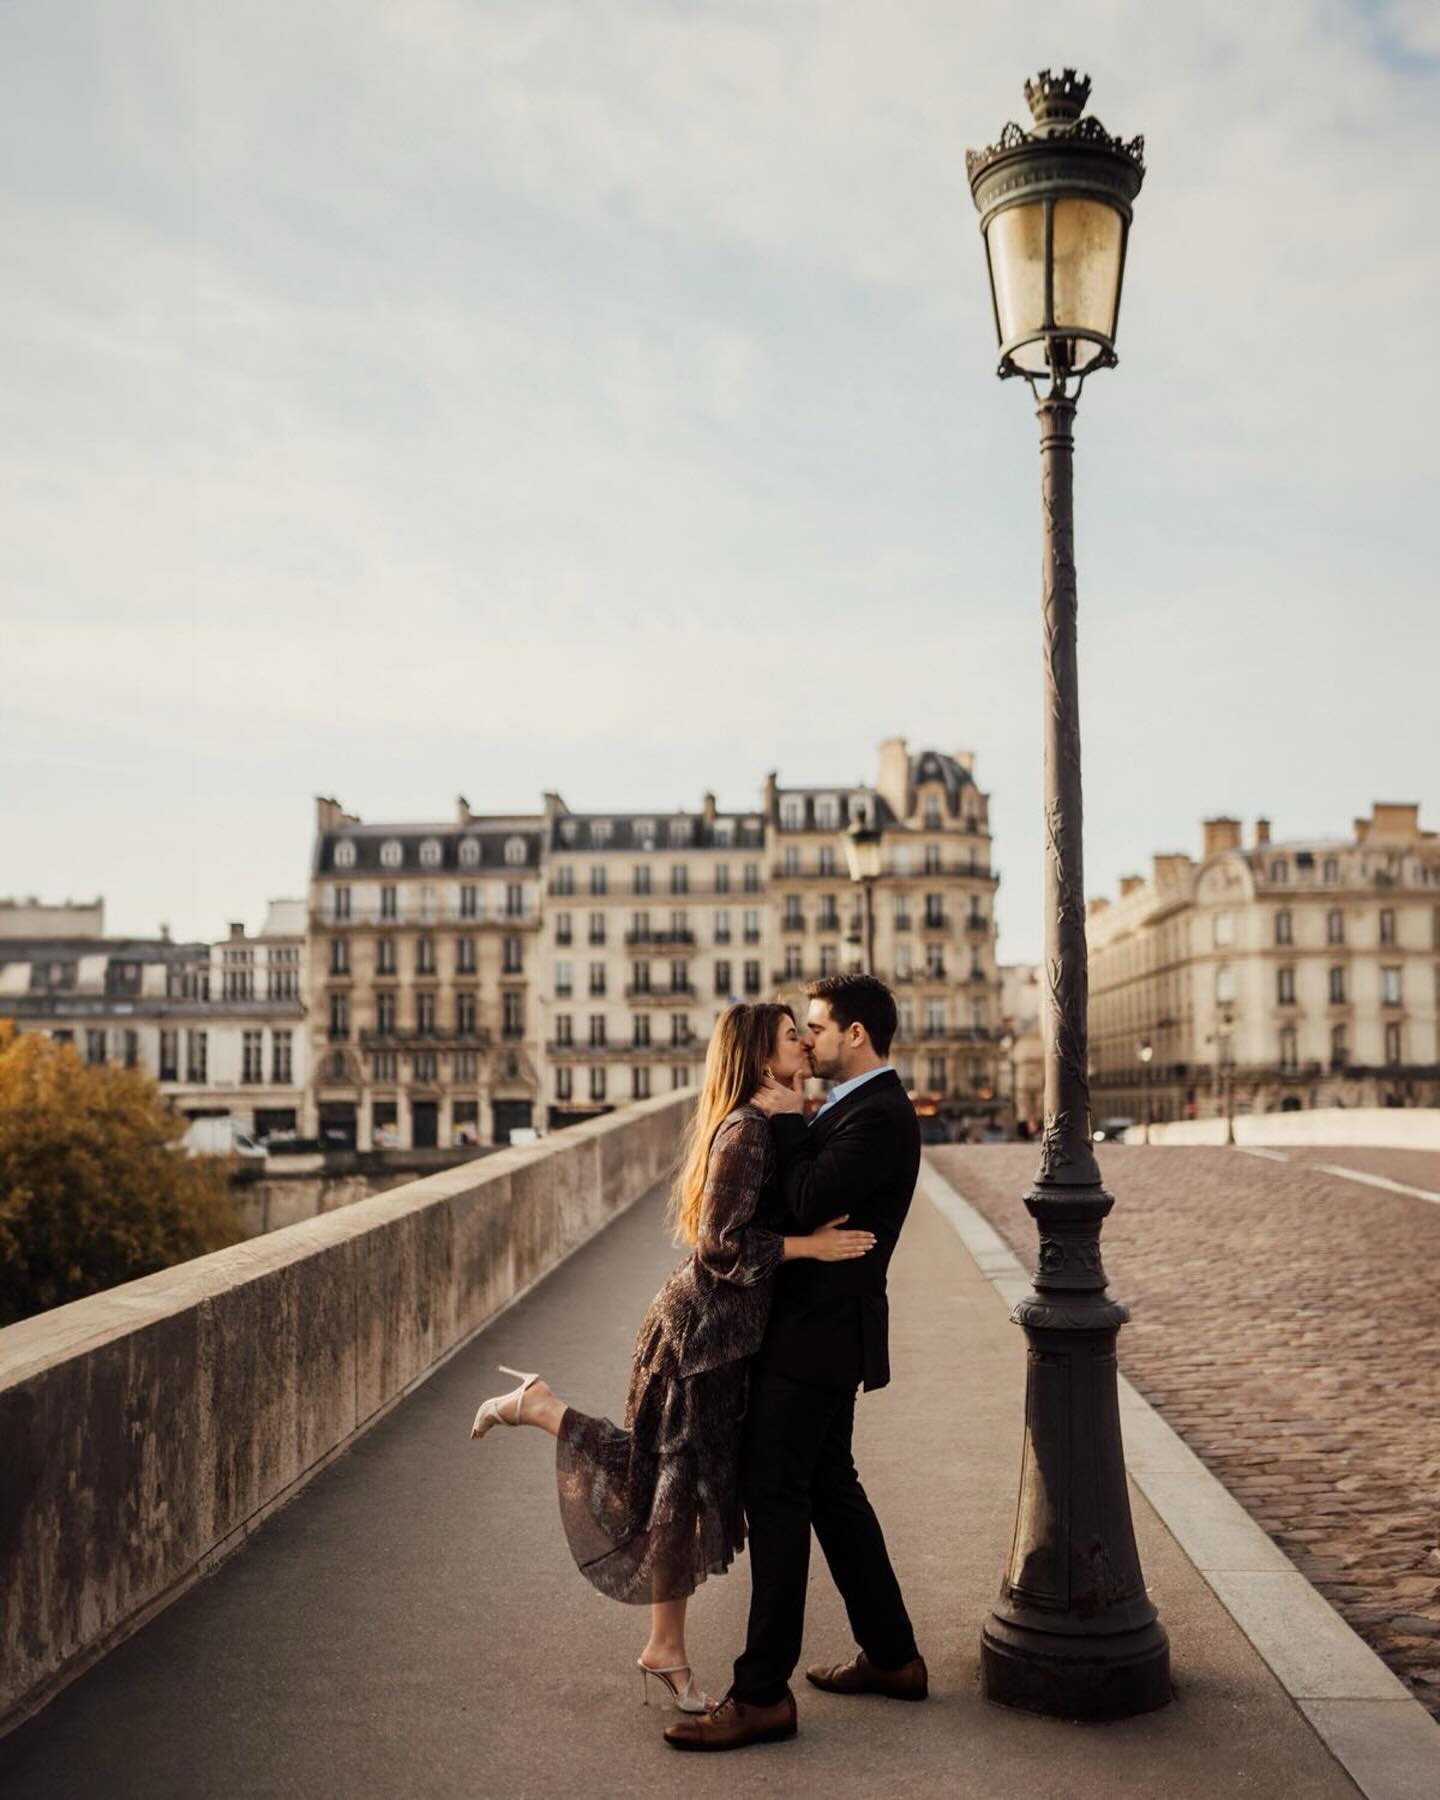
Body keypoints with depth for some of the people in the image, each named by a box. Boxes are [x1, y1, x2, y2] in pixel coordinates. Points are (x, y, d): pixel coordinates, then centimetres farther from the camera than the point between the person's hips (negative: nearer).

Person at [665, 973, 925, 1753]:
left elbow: (808, 1203, -27)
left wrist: (786, 1121, -15)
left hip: (816, 1335, -10)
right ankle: (892, 1656, 30)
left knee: (775, 1496, -4)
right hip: (820, 1329, 10)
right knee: (830, 1489, 18)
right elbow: (812, 1197, 14)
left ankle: (761, 1694, 5)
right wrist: (791, 1124, 1)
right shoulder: (864, 1108, 13)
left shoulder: (878, 1116, -19)